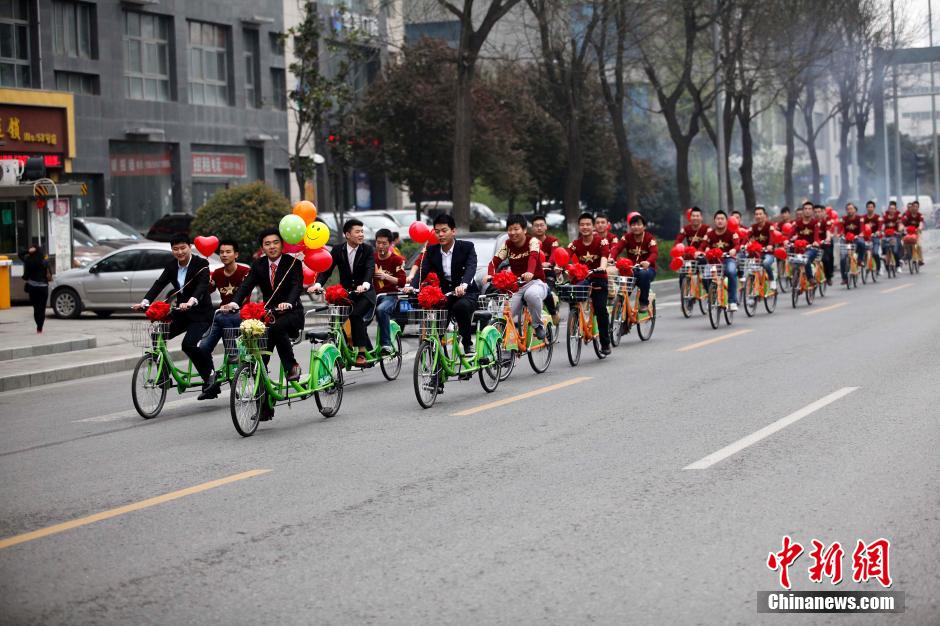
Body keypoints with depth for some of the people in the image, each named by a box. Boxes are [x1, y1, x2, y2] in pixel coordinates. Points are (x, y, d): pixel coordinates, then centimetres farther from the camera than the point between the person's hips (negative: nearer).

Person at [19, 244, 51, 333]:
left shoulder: (28, 261, -5)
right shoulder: (45, 262, -7)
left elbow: (19, 255, 8)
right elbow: (50, 275, -3)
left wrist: (28, 251, -6)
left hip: (32, 287, 1)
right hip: (43, 287, -1)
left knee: (36, 308, 14)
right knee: (42, 308, 4)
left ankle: (39, 327, 16)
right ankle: (39, 329, -3)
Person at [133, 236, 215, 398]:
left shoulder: (201, 264, -13)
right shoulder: (171, 266, 4)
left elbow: (202, 285, -28)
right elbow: (159, 284, -6)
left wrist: (190, 302, -47)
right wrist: (145, 302, -23)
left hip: (200, 313, -6)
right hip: (181, 312, 6)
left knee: (189, 344, -26)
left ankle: (209, 375, -6)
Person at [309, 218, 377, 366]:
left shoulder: (368, 250, -5)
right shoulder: (338, 250, 1)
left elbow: (370, 269, -20)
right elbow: (327, 269, -7)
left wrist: (365, 285, -42)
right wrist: (318, 284, -27)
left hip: (364, 293, -3)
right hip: (345, 293, 3)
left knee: (356, 315, -29)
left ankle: (361, 352, -25)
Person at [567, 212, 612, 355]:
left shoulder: (601, 241, -9)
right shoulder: (575, 244, -4)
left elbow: (604, 256, -28)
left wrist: (602, 267, -49)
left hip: (598, 279, -2)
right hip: (581, 278, 2)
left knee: (601, 309, -12)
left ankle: (605, 343, 0)